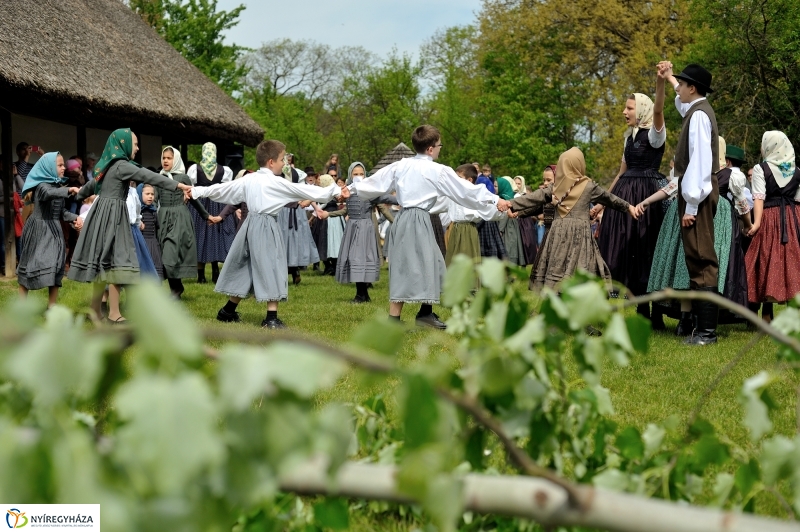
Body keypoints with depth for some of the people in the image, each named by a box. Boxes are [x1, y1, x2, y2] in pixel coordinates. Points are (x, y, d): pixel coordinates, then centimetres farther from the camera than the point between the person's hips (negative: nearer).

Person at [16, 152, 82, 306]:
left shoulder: (59, 185, 10)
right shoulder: (41, 185, -13)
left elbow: (61, 211, 10)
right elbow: (48, 193, -38)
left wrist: (75, 218, -6)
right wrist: (68, 190, -49)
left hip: (54, 230, 7)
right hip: (39, 228, -7)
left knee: (55, 267, 5)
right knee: (31, 264, 0)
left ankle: (52, 307, 12)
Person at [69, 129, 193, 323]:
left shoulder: (107, 165, 16)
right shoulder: (122, 165, -11)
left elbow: (92, 184, 33)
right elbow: (148, 176, -23)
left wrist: (79, 195, 54)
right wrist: (178, 185, -29)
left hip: (104, 213, 10)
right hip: (111, 215, -10)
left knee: (103, 262, 12)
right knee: (115, 261, -10)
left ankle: (95, 310, 17)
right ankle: (114, 313, -11)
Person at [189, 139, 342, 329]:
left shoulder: (247, 179, 8)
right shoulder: (277, 183, -9)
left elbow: (222, 188, 14)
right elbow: (306, 191, -6)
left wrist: (198, 191, 24)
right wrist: (334, 191, 1)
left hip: (251, 225, 7)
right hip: (267, 227, -7)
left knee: (244, 267, 18)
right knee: (271, 268, -4)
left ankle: (228, 310, 27)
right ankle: (271, 317, -8)